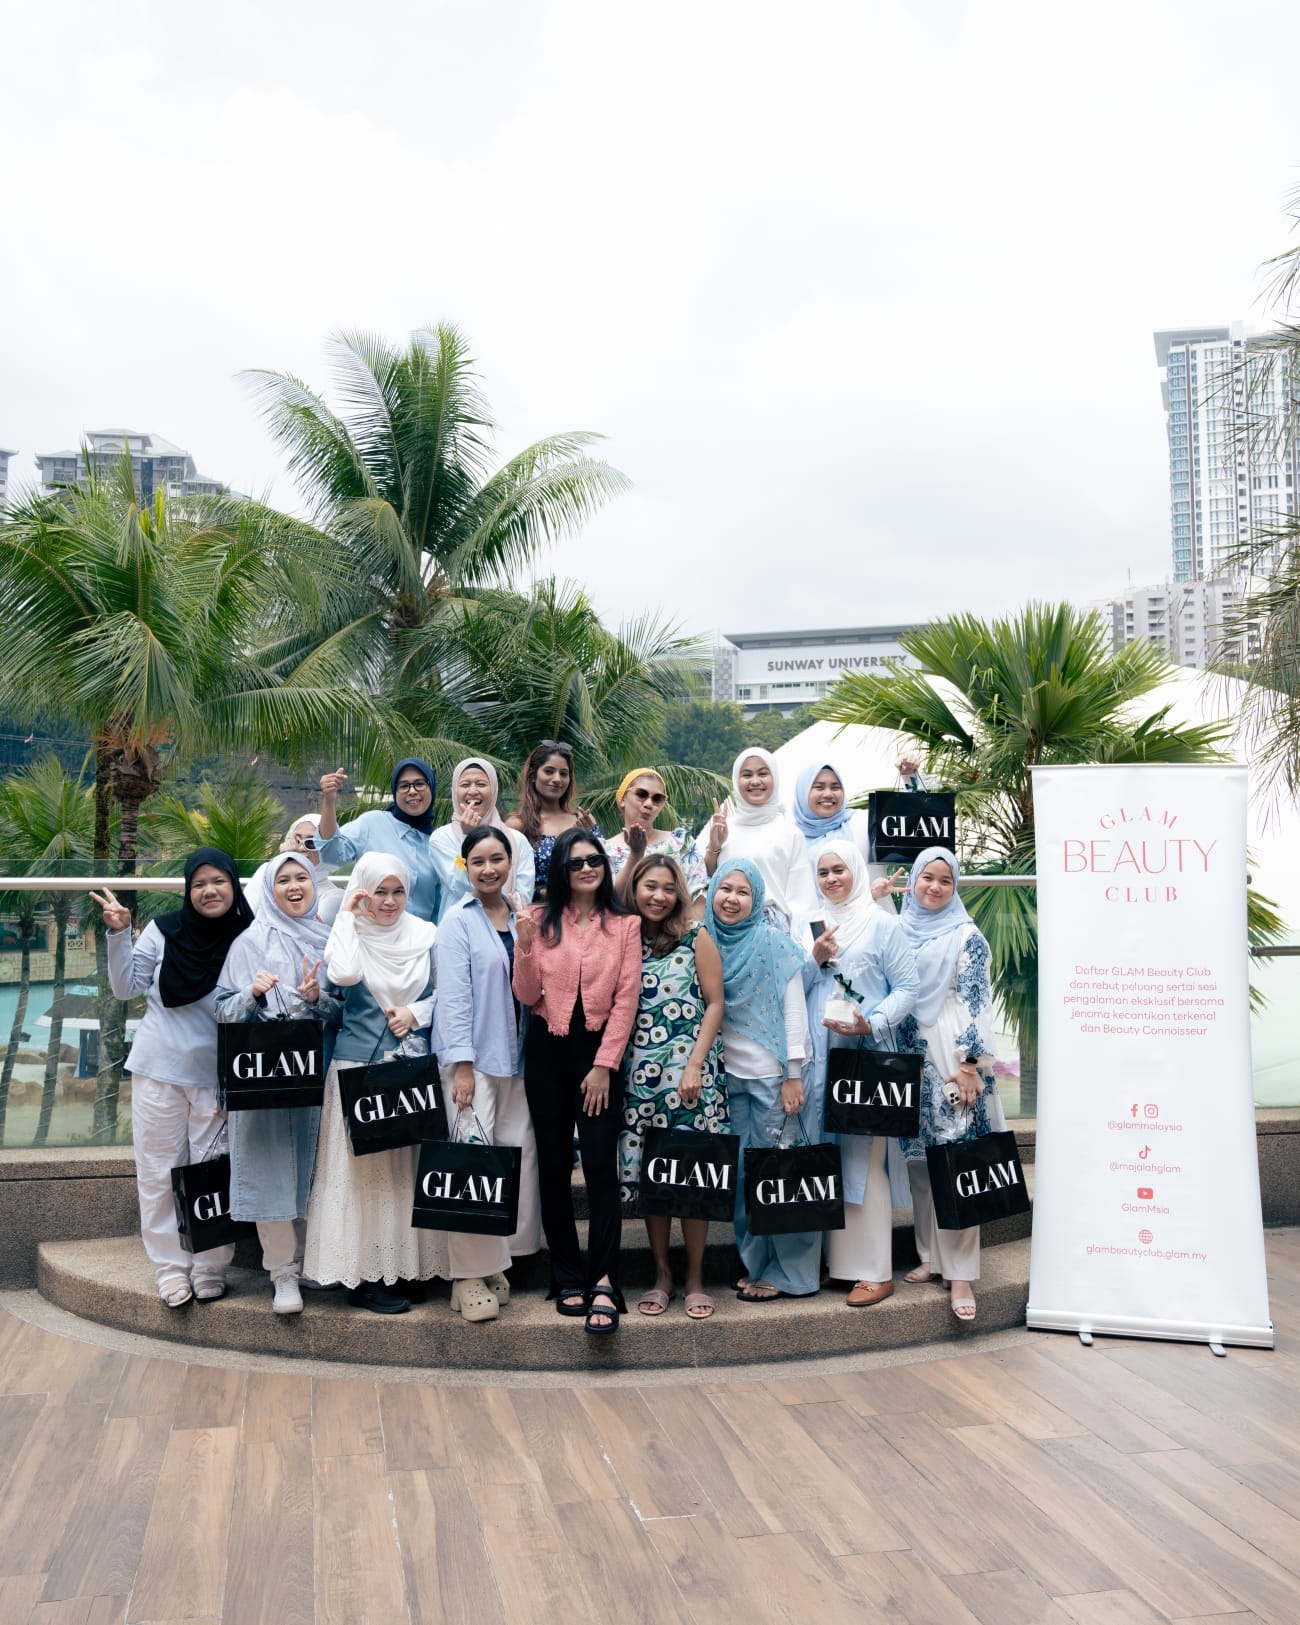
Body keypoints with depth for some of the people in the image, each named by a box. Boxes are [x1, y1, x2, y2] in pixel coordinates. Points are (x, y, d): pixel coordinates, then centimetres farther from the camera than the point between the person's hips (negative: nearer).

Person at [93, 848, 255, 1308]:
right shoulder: (163, 931, -3)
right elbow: (127, 989, 3)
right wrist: (119, 934, -8)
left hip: (217, 1076, -1)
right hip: (158, 1070, 1)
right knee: (159, 1174, 6)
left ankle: (210, 1269, 17)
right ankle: (170, 1268, 17)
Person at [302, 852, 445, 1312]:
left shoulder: (426, 935, 6)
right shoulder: (349, 933, -1)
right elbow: (345, 975, -22)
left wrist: (414, 1013, -9)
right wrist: (347, 916, -12)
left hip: (414, 1064, 3)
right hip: (359, 1065, -3)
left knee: (408, 1167, 7)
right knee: (364, 1167, -2)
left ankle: (405, 1263, 16)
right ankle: (363, 1274, 4)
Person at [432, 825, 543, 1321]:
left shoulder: (523, 920, 13)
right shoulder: (458, 922, -2)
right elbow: (454, 994, -10)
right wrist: (462, 1064, -15)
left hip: (516, 1057, 5)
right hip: (474, 1057, -5)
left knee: (518, 1159, 3)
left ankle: (498, 1260, 17)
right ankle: (471, 1274, 2)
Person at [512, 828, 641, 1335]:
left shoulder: (625, 925, 1)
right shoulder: (541, 920, 1)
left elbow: (626, 999, -3)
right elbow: (528, 996, -2)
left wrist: (603, 1065, -9)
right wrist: (524, 943, -17)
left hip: (600, 1049, -1)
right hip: (547, 1049, 2)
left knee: (600, 1164, -9)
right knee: (554, 1164, 7)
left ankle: (603, 1283, -6)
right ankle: (568, 1278, 16)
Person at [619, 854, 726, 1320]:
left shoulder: (695, 937, -1)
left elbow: (714, 1003, -1)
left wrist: (695, 1064, -9)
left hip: (690, 1071, -2)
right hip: (639, 1072, 2)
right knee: (648, 1173, 6)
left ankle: (695, 1276, 13)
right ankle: (661, 1273, 20)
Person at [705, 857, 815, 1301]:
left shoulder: (774, 944, -6)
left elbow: (793, 1010, -6)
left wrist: (794, 1075, -10)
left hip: (772, 1076, -4)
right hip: (728, 1076, 4)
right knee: (741, 1171, 7)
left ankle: (786, 1269, 11)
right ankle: (754, 1263, 19)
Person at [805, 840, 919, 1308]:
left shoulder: (881, 924, 0)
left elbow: (907, 988, -5)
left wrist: (871, 1024, -17)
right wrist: (815, 958, -5)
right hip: (819, 1056, 5)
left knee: (863, 1158, -5)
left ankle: (876, 1271, 3)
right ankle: (837, 1259, 18)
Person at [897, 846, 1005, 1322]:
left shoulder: (966, 936, -1)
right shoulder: (899, 931, 12)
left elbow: (975, 1003, -8)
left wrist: (968, 1063, -15)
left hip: (952, 1058, -5)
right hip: (910, 1058, 5)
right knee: (918, 1160, 8)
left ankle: (960, 1271, -4)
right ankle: (931, 1255, 19)